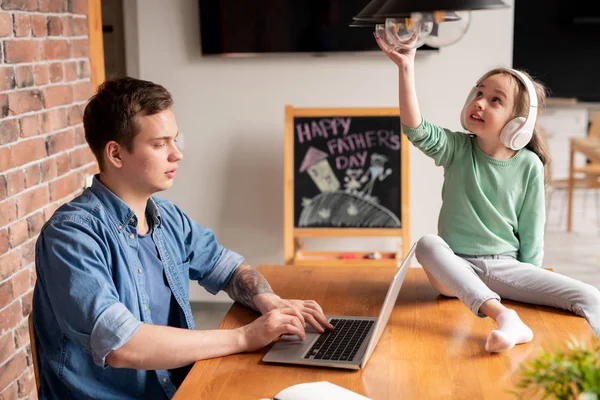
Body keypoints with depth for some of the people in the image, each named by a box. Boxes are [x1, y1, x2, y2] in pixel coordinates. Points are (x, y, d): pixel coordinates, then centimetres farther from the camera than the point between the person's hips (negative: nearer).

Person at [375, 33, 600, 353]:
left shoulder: (529, 165, -2)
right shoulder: (457, 149, -3)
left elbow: (531, 231, 3)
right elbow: (416, 130, -23)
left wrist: (528, 285, -3)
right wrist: (406, 67, -31)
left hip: (506, 268, 0)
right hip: (458, 268, 0)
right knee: (428, 244, -36)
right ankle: (503, 317, -46)